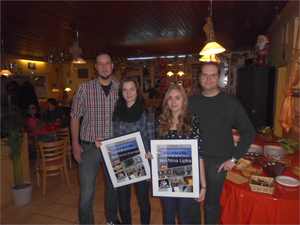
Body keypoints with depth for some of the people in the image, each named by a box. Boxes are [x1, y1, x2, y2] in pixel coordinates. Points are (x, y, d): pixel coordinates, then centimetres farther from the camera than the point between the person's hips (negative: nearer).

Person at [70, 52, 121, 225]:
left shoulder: (120, 89, 2)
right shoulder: (84, 88, -3)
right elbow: (75, 116, 1)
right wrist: (75, 143, -7)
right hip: (90, 148, -2)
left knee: (114, 187, 19)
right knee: (86, 194, 1)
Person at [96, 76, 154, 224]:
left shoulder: (146, 112, -2)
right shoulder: (116, 112, 3)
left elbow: (151, 139, -2)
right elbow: (115, 138, 9)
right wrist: (101, 142, -7)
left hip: (141, 162, -1)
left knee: (143, 200, 13)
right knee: (123, 202, 14)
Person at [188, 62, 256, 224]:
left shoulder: (231, 103, -7)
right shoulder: (192, 102, 2)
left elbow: (249, 132, -4)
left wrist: (234, 158, -7)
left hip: (218, 162, -2)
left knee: (212, 204, 12)